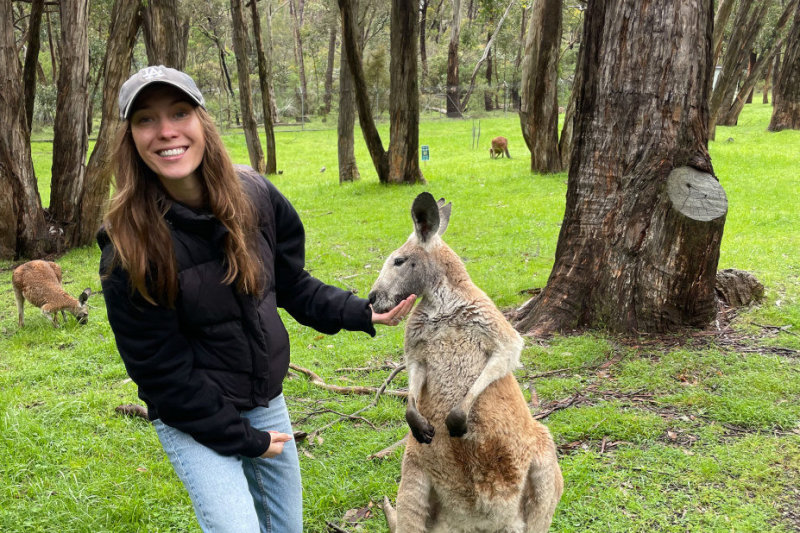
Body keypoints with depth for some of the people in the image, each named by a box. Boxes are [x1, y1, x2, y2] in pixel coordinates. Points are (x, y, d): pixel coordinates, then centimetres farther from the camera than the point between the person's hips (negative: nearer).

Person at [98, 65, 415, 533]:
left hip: (267, 400, 5)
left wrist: (363, 314, -6)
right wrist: (242, 439, -12)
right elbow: (159, 367, -16)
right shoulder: (128, 247, -22)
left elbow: (292, 284, 5)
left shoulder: (254, 195, -10)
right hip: (193, 418, -5)